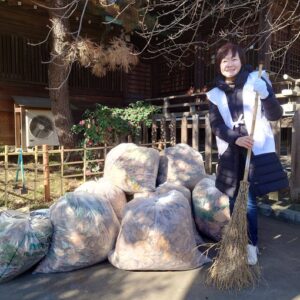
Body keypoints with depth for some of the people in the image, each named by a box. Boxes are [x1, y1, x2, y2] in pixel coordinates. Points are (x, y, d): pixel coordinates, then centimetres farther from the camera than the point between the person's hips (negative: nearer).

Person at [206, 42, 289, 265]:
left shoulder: (256, 81, -1)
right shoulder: (215, 94, 7)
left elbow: (275, 115, -5)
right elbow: (215, 124, -1)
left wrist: (265, 95, -24)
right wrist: (236, 138, -18)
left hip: (257, 150, -3)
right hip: (231, 152, 4)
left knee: (249, 200, -5)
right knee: (234, 200, 11)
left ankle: (251, 244, 13)